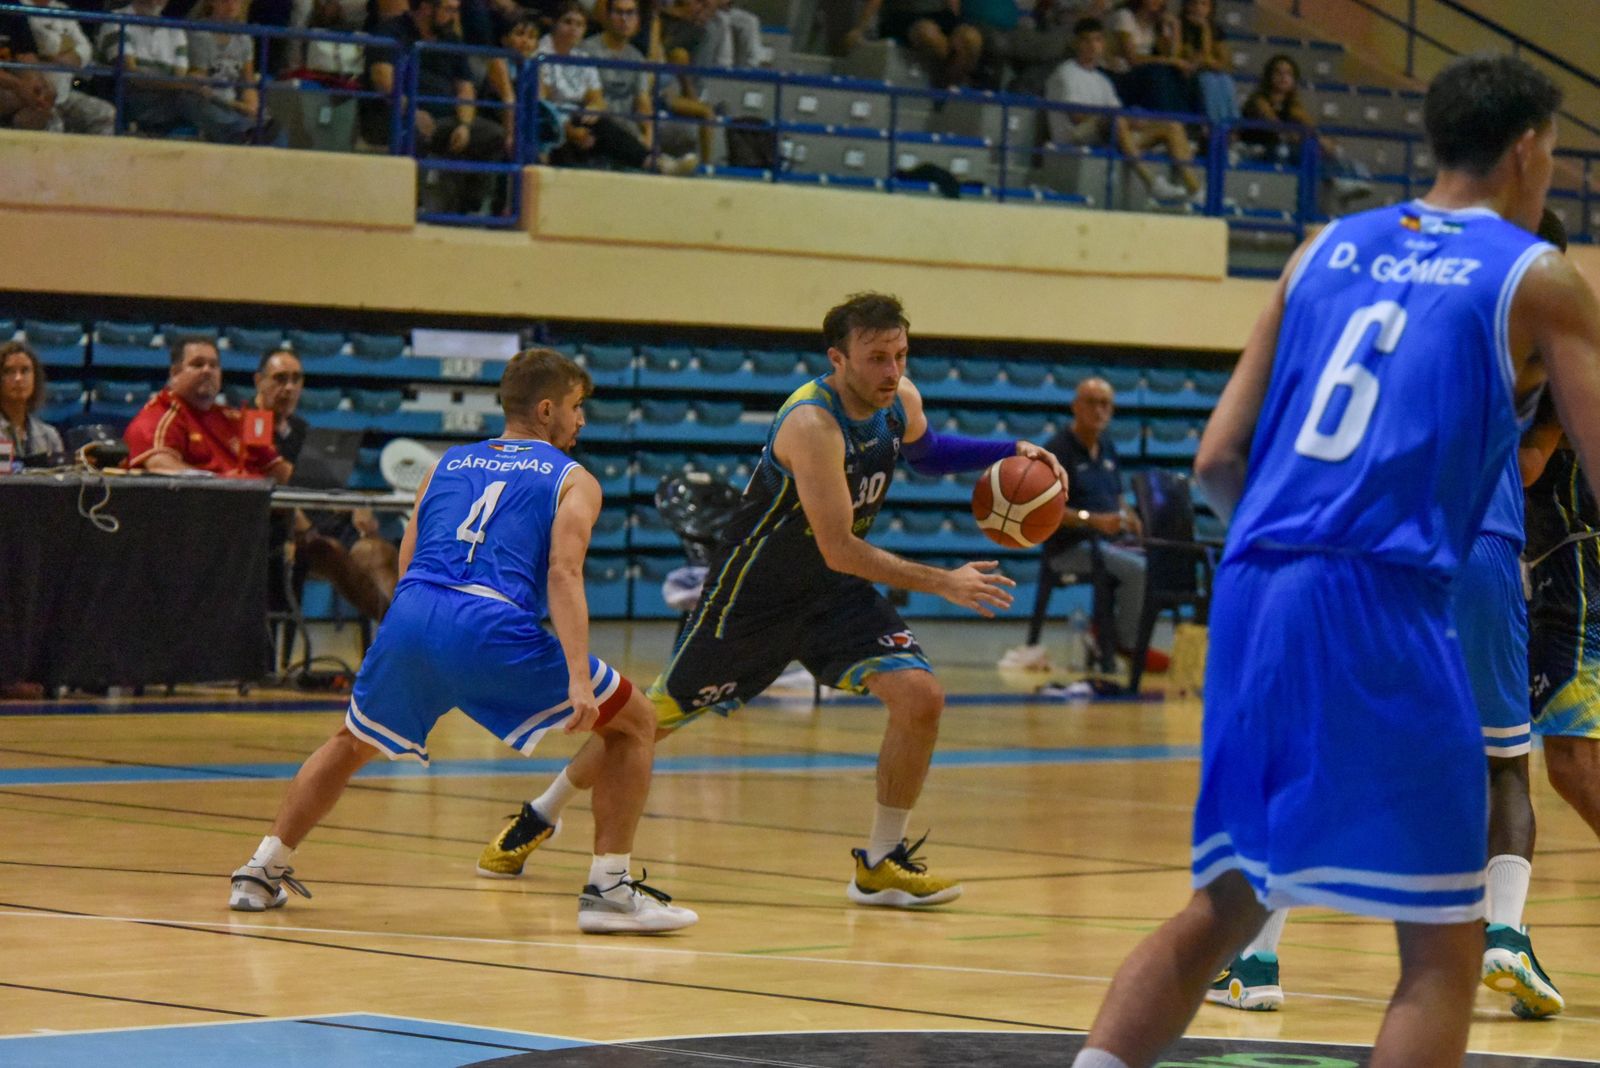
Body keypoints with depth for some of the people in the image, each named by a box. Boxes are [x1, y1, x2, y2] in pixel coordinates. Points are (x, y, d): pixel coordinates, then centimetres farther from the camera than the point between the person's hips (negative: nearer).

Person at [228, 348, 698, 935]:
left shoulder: (447, 464, 29)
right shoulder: (571, 479, 16)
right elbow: (564, 572, -3)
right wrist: (578, 678, -13)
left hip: (410, 620, 5)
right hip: (493, 629, -5)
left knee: (352, 742, 33)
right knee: (633, 722, 13)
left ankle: (262, 872, 30)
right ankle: (609, 889, 4)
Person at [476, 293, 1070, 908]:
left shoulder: (901, 401, -7)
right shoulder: (812, 424, -32)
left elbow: (925, 450, 20)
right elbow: (839, 551, -32)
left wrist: (1011, 452, 6)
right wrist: (942, 583, -30)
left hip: (836, 592, 6)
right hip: (754, 591, -6)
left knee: (920, 696, -14)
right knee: (659, 714, 6)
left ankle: (881, 864, 0)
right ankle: (539, 818, 29)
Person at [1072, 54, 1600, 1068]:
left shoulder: (1326, 248, 18)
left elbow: (1219, 461, 15)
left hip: (1253, 597, 6)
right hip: (1381, 606, -6)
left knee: (1221, 908, 19)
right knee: (1443, 949, 2)